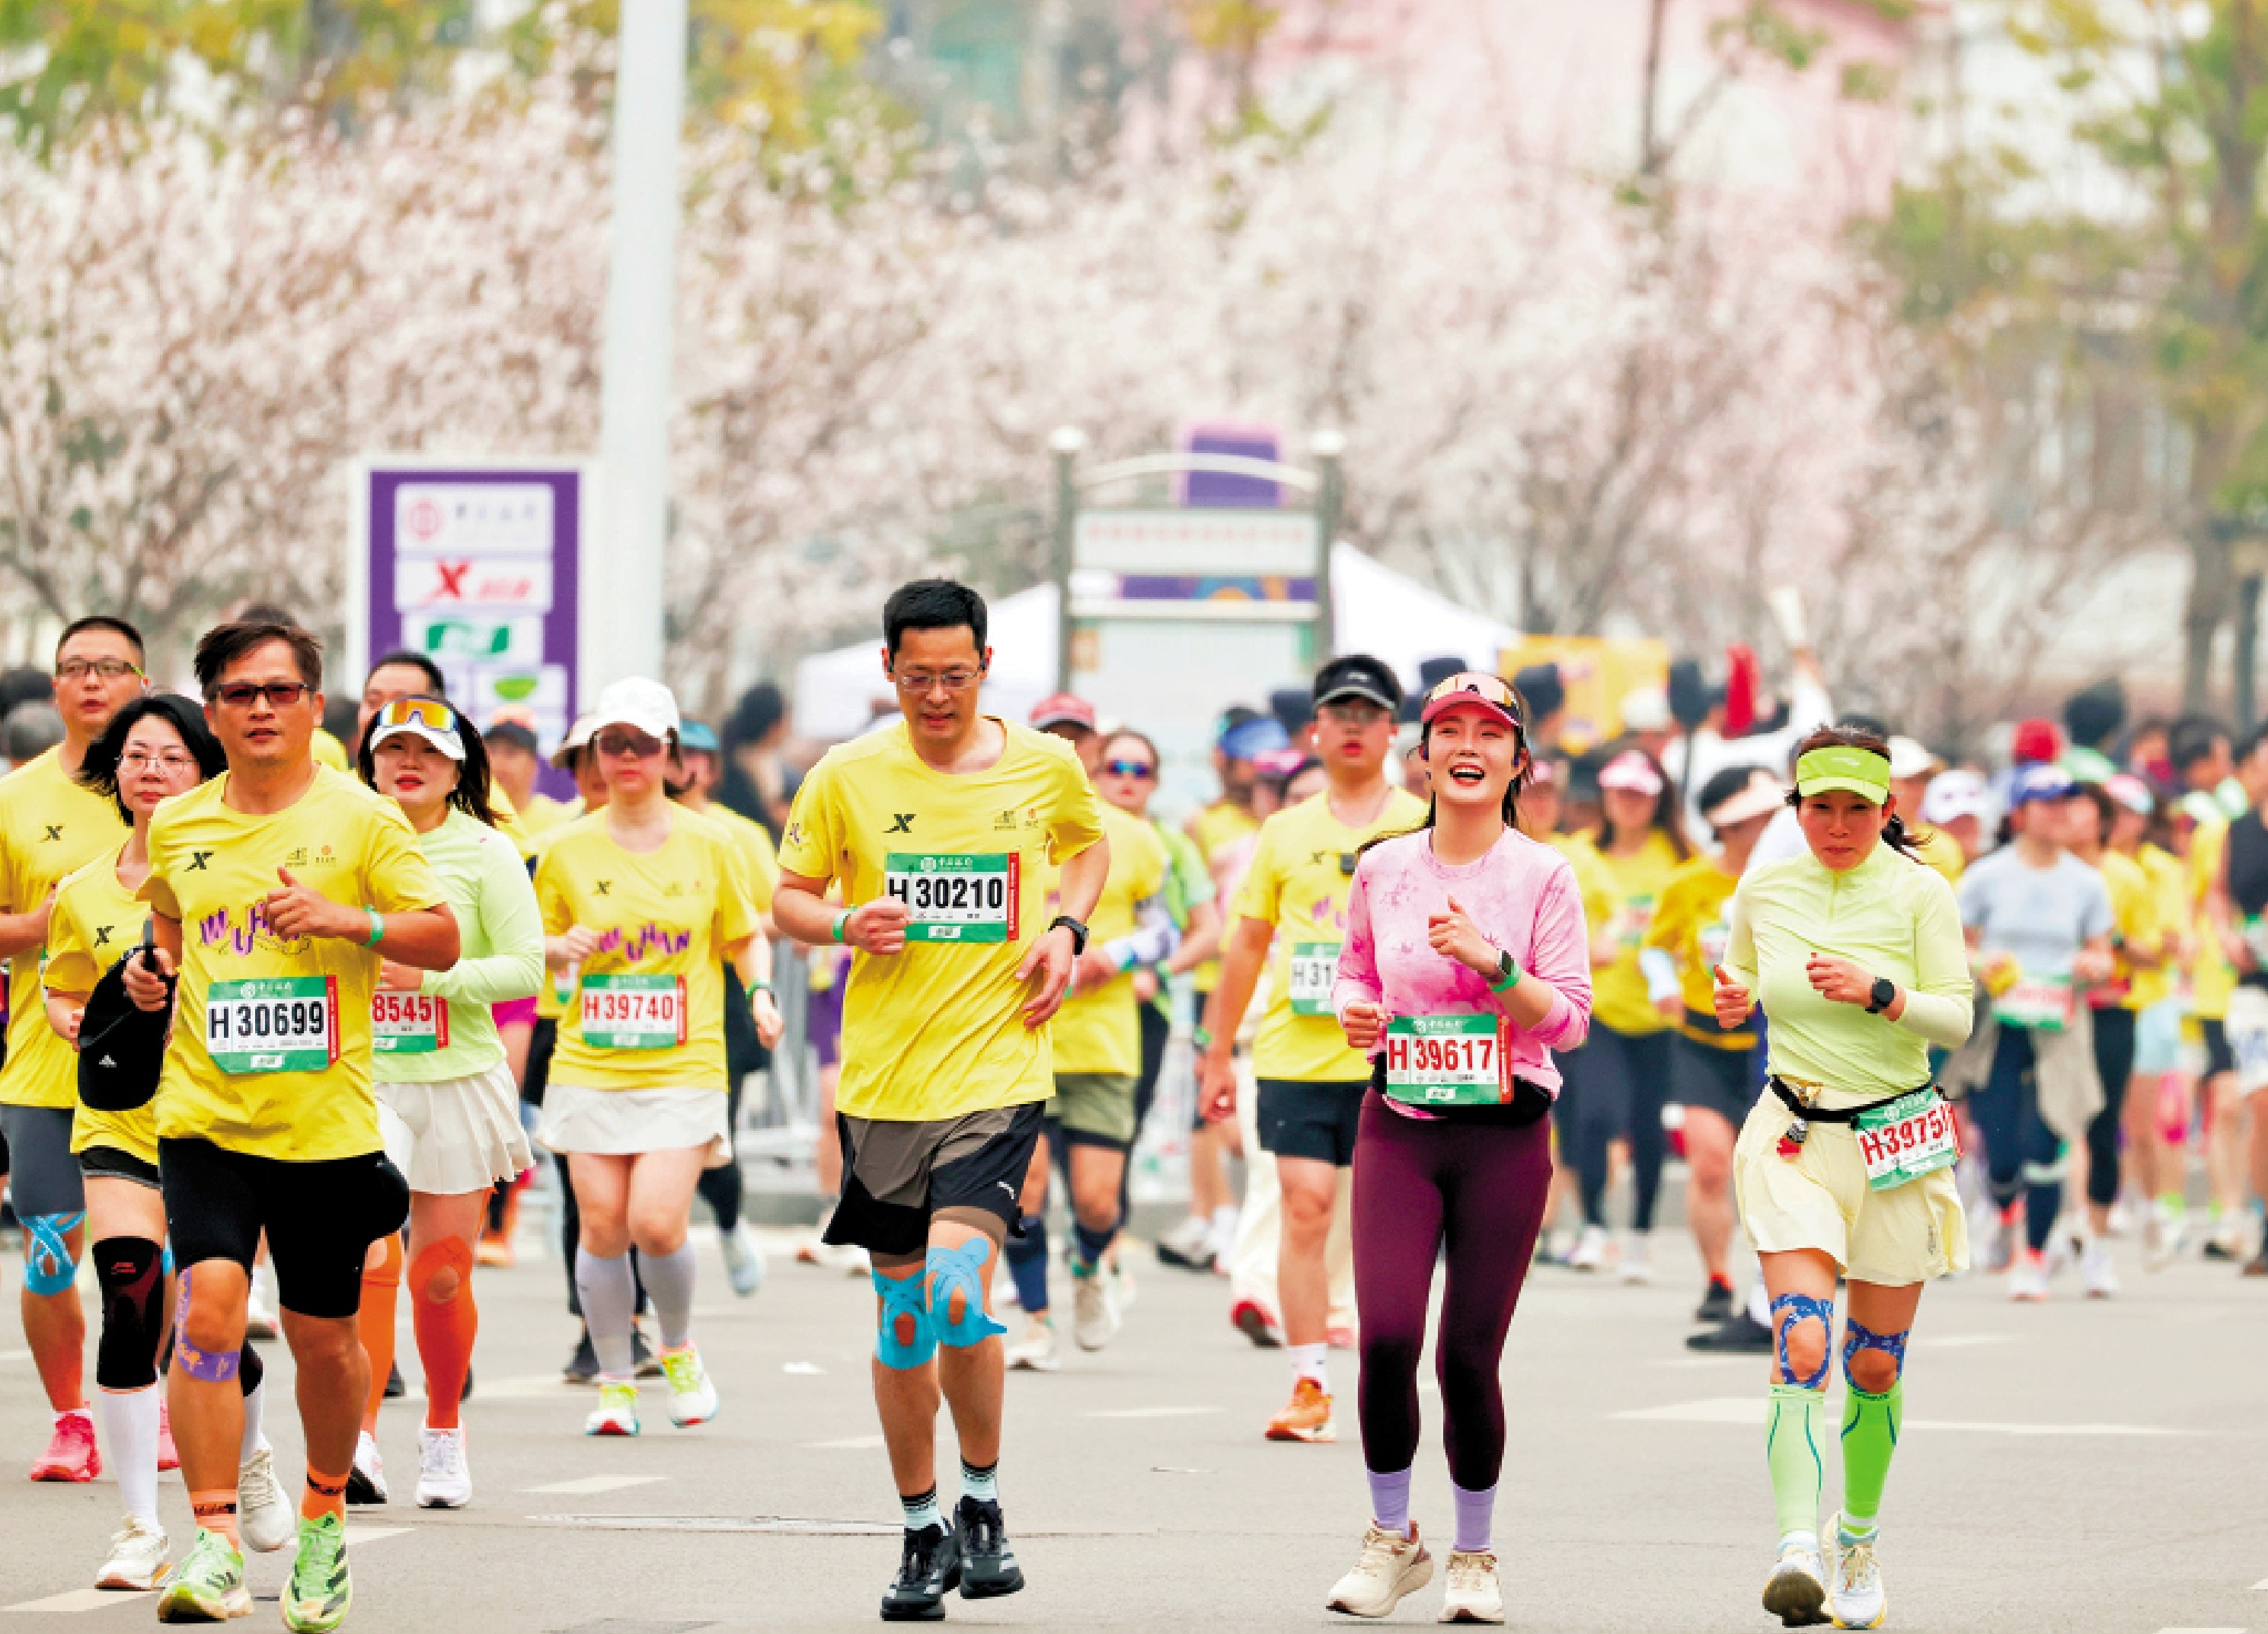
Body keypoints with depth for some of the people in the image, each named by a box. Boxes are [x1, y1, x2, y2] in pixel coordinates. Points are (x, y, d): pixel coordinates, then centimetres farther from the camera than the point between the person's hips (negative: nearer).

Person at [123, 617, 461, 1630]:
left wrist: (347, 918, -19)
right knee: (207, 1309, -18)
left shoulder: (361, 820, -2)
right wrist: (153, 968, 7)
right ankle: (214, 1543, -16)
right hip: (205, 1121, 1)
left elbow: (442, 940, -3)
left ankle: (324, 1516, 34)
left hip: (326, 1126, -1)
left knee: (323, 1338, 9)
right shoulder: (176, 827, 8)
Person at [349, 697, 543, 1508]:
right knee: (368, 1259, -16)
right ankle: (359, 1443, -20)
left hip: (458, 1082, 0)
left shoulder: (486, 852, 0)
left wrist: (430, 976, -17)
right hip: (363, 1081, 0)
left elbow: (525, 967, -5)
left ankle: (444, 1434, 26)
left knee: (441, 1275, 5)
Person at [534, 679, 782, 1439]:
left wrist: (760, 993, -6)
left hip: (683, 1066, -2)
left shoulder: (708, 845, 3)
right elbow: (538, 942, 14)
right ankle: (615, 1382, 14)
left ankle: (679, 1349, 15)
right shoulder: (570, 849, 5)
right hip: (590, 1064, 2)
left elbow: (745, 937, 13)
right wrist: (563, 949, -8)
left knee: (657, 1222, -13)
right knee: (602, 1226, -2)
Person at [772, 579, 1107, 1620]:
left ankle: (983, 1501, 0)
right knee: (901, 1315, 8)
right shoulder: (847, 778, 0)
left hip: (999, 1073, -2)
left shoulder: (1045, 768, 1)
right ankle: (923, 1534, 23)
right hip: (882, 1081, 2)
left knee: (956, 1288, -20)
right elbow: (789, 899, 10)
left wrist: (1067, 927, 3)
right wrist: (845, 925, -12)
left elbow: (1088, 844, 22)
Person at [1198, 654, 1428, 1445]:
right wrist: (1216, 1052, 14)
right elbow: (1246, 945, 16)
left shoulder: (1426, 827, 6)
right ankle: (1309, 1387, -7)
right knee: (1304, 1209, -8)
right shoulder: (1286, 832, 12)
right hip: (1296, 1054, 1)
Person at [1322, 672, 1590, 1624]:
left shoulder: (1541, 876, 0)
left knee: (1469, 1356, -2)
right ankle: (1392, 1538, 7)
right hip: (1399, 1127, 2)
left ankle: (1475, 1557, 18)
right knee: (1386, 1337, -14)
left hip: (1505, 1137, -2)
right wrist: (1355, 1013, -1)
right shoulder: (1381, 870, 7)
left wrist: (1492, 961, -19)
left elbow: (1569, 1017, -3)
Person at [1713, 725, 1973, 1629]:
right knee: (1802, 1346, -19)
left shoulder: (1920, 893, -4)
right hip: (1795, 1138, 0)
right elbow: (1741, 978, 20)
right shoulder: (1764, 890, 3)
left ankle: (1857, 1540, 31)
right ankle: (1797, 1548, -30)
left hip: (1897, 1139, 0)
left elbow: (1955, 1017, -7)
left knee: (1874, 1366, 8)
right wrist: (1735, 1000, -3)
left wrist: (1877, 992, -23)